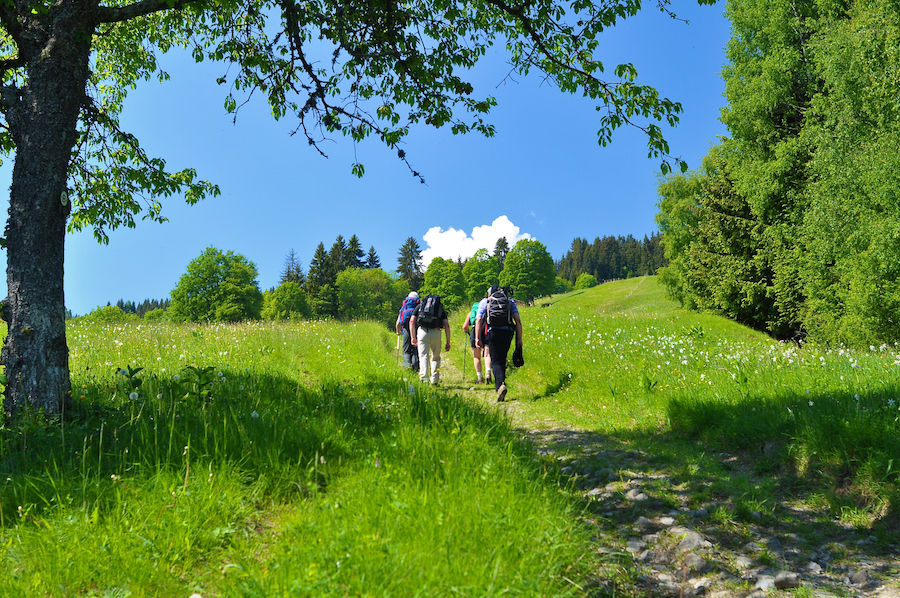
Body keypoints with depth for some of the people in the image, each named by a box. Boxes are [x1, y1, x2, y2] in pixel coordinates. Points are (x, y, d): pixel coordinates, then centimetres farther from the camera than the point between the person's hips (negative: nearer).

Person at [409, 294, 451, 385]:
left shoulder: (419, 306, 24)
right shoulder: (441, 308, 23)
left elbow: (412, 321, 11)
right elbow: (447, 325, 11)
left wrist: (413, 337, 12)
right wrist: (448, 342, 11)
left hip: (422, 331, 0)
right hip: (436, 332, 1)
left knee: (423, 357, 1)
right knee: (436, 357, 16)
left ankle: (424, 379, -14)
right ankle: (435, 380, 9)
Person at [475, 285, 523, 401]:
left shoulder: (484, 302, 16)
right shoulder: (510, 301, 19)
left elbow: (478, 320, 3)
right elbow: (518, 321, 8)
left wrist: (477, 338, -1)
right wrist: (519, 339, 7)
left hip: (492, 333, -2)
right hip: (507, 333, 2)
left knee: (496, 361, -6)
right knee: (502, 361, 14)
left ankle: (501, 384, -29)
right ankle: (499, 388, 15)